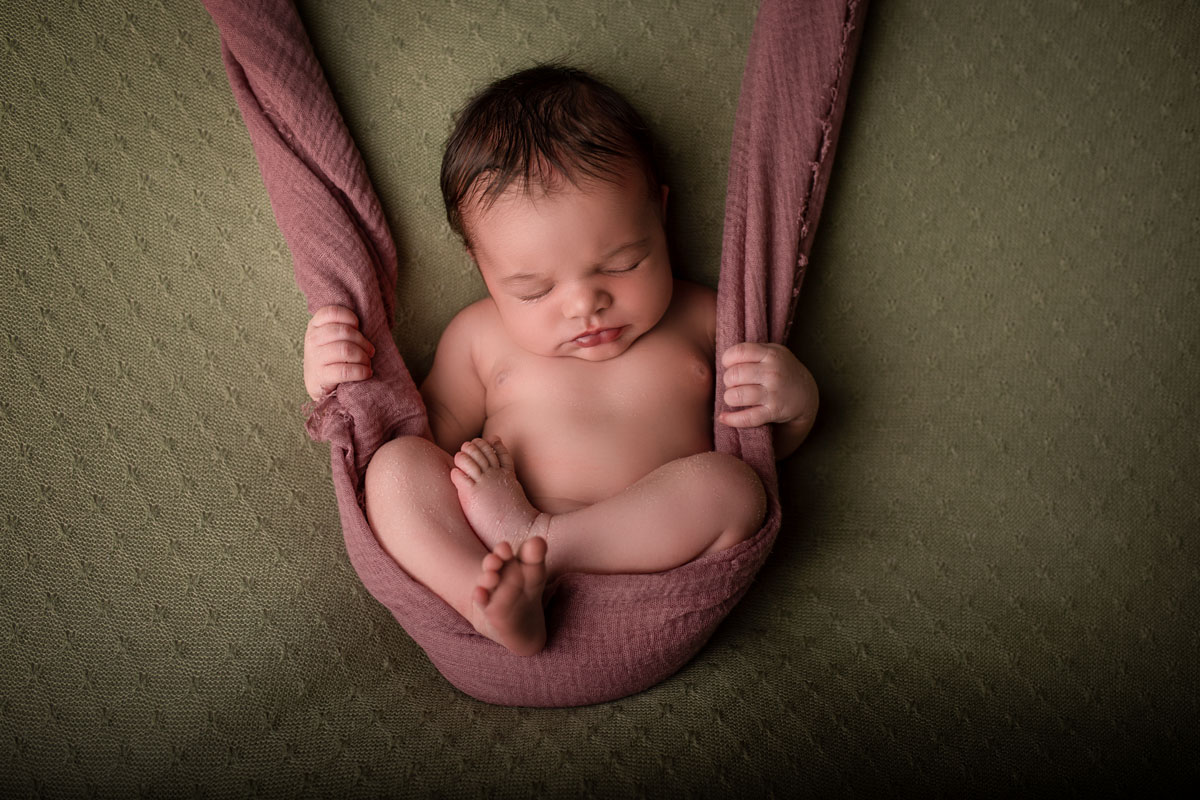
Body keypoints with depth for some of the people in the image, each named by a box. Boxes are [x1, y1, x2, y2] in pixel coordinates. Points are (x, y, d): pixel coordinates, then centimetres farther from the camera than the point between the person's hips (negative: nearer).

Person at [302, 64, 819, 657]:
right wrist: (350, 387, 1)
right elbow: (431, 436, 17)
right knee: (395, 464, -18)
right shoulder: (479, 336, 13)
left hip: (657, 560, -1)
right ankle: (495, 601, -39)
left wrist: (796, 400, -3)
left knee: (728, 482, -27)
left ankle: (533, 540, -23)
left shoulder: (701, 317, 12)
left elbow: (770, 448, 19)